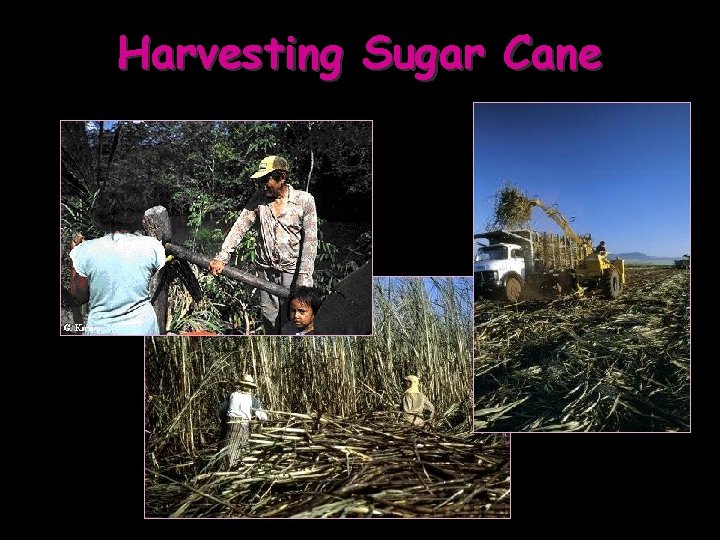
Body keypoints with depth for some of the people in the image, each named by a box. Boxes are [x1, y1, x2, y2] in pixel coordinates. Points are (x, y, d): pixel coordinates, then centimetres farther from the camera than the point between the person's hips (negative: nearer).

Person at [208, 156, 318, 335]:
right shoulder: (259, 199, 2)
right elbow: (240, 226, -4)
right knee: (269, 318, 11)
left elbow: (310, 241, -11)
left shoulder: (304, 200, -8)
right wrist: (222, 257, -16)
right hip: (267, 271, 4)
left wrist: (304, 279, -17)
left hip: (293, 271, -4)